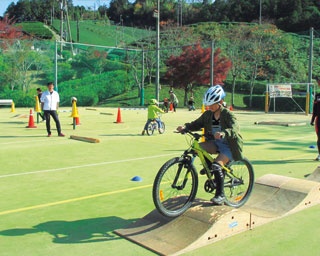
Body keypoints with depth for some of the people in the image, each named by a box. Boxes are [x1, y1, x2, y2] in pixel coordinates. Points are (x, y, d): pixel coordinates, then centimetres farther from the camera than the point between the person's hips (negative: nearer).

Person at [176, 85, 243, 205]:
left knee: (216, 165, -26)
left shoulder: (228, 114, -16)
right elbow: (196, 124, 0)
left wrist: (223, 133, -53)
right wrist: (185, 126, -22)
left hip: (228, 146, -5)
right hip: (214, 143, 6)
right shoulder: (208, 114, 1)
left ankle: (220, 195, -11)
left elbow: (234, 129, -31)